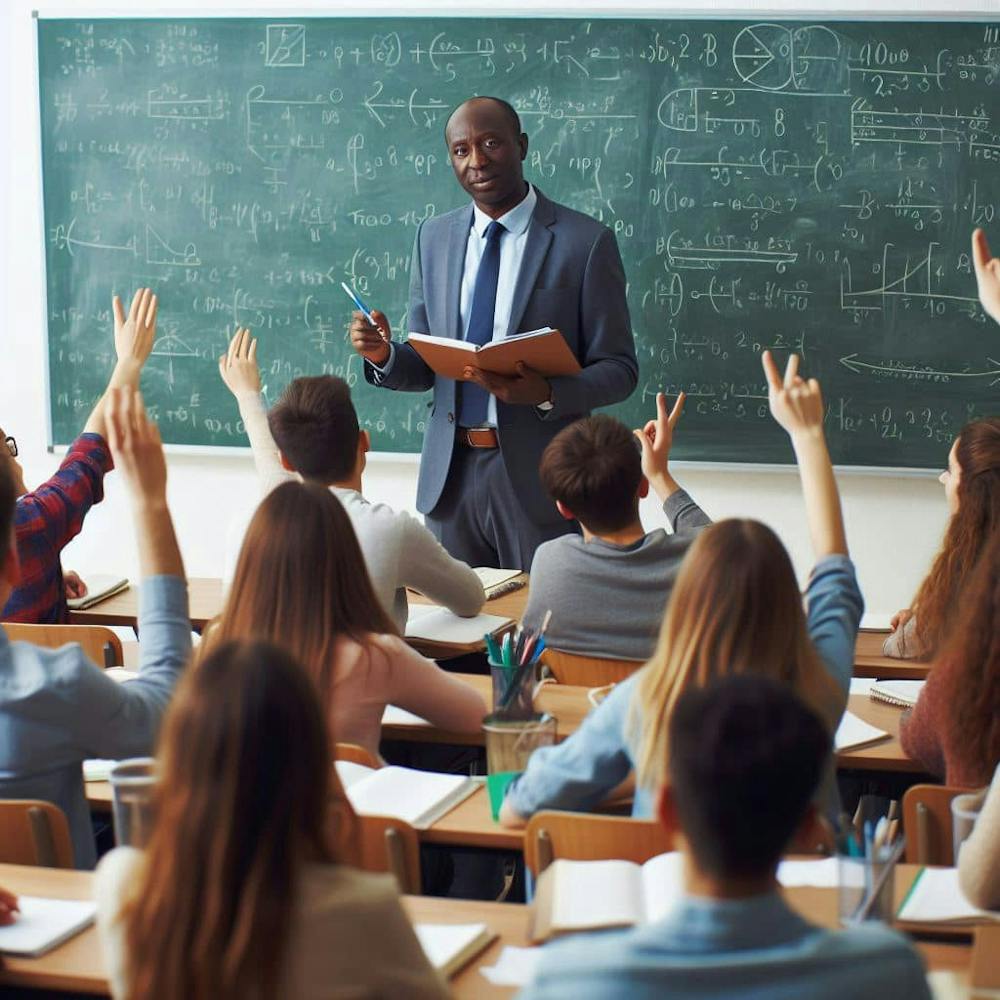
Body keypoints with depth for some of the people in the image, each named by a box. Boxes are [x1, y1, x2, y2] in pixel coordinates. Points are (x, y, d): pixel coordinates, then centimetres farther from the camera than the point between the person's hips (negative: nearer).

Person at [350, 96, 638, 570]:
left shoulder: (585, 242, -6)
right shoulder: (433, 238, 9)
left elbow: (619, 370, -5)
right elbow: (426, 365, 12)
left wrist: (546, 393, -23)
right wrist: (384, 355, -10)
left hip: (538, 477, -4)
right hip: (451, 474, 4)